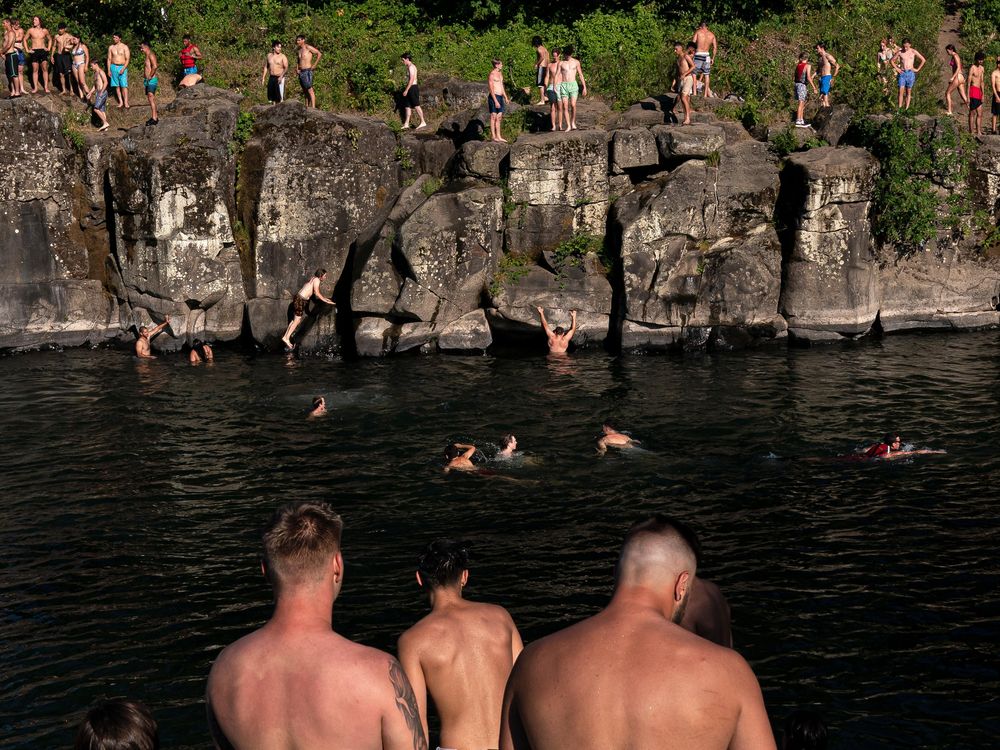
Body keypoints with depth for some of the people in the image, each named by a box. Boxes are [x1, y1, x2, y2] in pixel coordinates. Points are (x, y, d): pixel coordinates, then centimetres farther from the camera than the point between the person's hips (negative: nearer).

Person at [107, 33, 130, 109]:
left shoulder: (125, 47, -1)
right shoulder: (111, 47, 9)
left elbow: (127, 59, -4)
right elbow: (109, 59, 11)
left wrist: (123, 68, -15)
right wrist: (108, 70, 3)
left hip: (122, 67, -3)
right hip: (113, 67, 3)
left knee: (124, 85, -10)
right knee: (117, 85, 2)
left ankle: (126, 102, -12)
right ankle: (120, 102, 6)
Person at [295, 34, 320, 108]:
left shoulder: (308, 47, -7)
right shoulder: (298, 50, 15)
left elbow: (319, 54, -12)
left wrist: (314, 65, -12)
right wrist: (297, 68, 15)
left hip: (307, 71, -8)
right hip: (301, 72, 8)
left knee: (310, 90, -11)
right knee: (305, 91, 9)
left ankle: (313, 107, -14)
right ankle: (306, 107, 12)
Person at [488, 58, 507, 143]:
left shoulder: (500, 74, 15)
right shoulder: (492, 74, -13)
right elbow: (491, 89, -17)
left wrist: (505, 97, 20)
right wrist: (495, 101, -20)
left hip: (500, 97, 9)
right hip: (494, 97, -9)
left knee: (499, 117, 9)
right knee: (493, 117, -4)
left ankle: (498, 136, 12)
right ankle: (493, 136, -1)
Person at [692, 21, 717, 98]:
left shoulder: (698, 32, 0)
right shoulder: (712, 35, 9)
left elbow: (693, 42, -7)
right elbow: (715, 48, 7)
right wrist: (713, 58, 13)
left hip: (698, 54, -4)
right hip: (707, 55, 4)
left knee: (694, 72, 1)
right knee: (706, 74, 10)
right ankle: (706, 93, 10)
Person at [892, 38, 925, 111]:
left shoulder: (913, 52, 0)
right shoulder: (899, 52, 2)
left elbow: (923, 60, 6)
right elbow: (892, 60, 13)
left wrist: (917, 69, 2)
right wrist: (896, 68, 2)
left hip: (910, 73, 0)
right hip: (902, 73, 0)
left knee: (908, 92, 2)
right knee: (901, 91, -10)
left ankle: (907, 108, 4)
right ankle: (900, 107, -9)